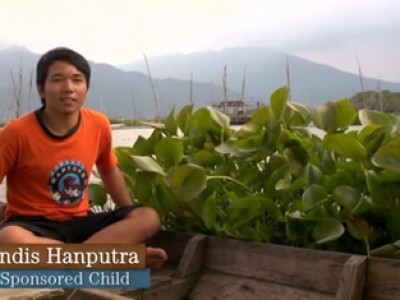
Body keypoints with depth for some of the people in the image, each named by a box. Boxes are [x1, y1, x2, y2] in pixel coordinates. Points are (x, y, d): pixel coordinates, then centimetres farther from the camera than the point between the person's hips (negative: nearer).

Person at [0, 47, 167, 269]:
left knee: (148, 218, -16)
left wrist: (132, 224, 14)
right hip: (32, 225, -3)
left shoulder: (99, 124, -3)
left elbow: (109, 171, 16)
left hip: (79, 223, 4)